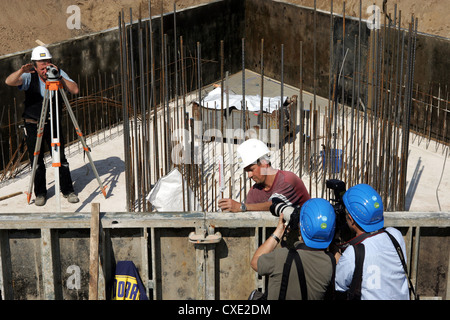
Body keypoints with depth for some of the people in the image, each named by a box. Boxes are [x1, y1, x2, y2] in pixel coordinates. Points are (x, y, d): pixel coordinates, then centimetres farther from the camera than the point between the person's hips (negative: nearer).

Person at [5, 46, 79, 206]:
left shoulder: (59, 73, -5)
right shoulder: (29, 77, -10)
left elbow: (75, 90, -17)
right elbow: (9, 82, -27)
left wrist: (58, 77, -26)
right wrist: (21, 71, -45)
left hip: (53, 123, 1)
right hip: (33, 124, -1)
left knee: (61, 157, 1)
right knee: (36, 160, 4)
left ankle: (68, 190, 15)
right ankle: (40, 193, 19)